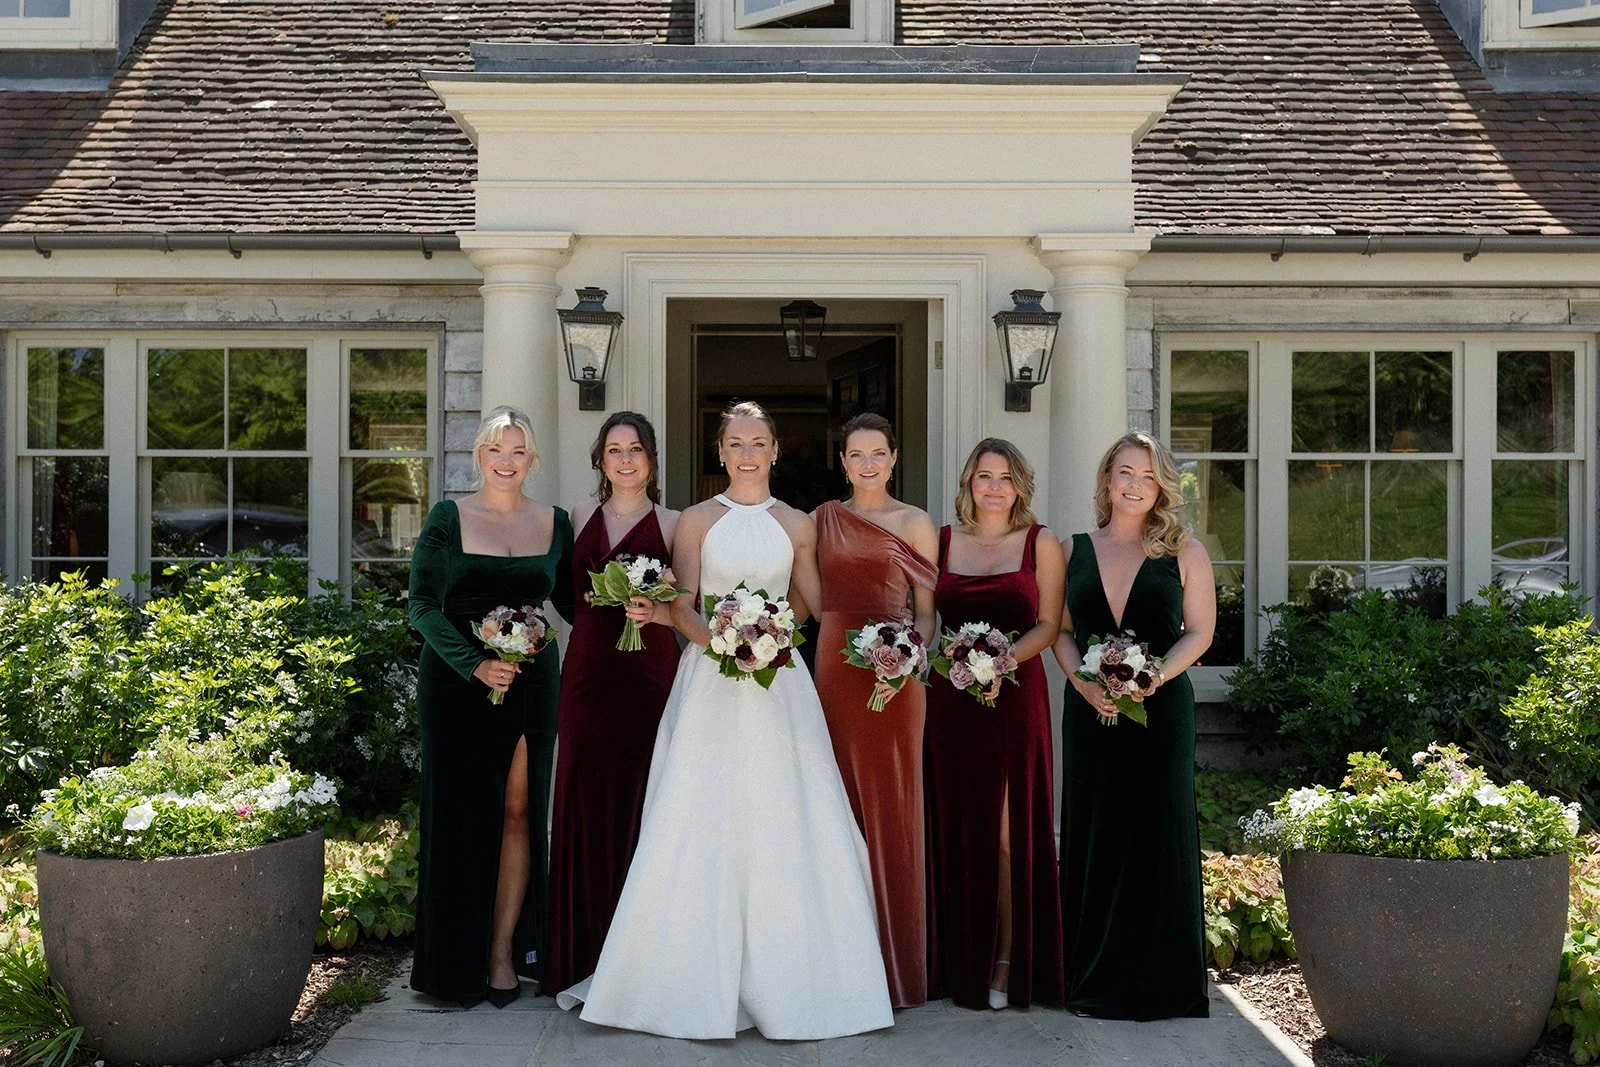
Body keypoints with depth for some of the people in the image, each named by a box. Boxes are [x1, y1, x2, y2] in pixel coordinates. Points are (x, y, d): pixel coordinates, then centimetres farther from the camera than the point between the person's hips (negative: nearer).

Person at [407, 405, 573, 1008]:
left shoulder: (554, 523, 8)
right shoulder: (448, 518, 1)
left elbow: (571, 602, 14)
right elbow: (423, 605, -5)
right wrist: (475, 664, -17)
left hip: (531, 682, 2)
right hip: (455, 683, -2)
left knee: (519, 811, 2)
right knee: (460, 811, 1)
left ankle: (504, 952, 11)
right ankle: (458, 960, 12)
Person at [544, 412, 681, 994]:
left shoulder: (671, 524, 2)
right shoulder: (582, 514, 12)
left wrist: (655, 611, -17)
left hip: (649, 672, -3)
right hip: (588, 669, 3)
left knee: (638, 800, -3)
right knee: (585, 799, 3)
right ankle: (585, 951, 13)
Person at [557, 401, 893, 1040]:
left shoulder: (796, 526, 10)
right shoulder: (697, 521, 6)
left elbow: (813, 606, 13)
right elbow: (680, 607, -1)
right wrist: (722, 642, -17)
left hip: (778, 681, 1)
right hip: (708, 677, -1)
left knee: (782, 821, -1)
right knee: (699, 822, -4)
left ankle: (783, 977, 8)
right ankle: (697, 971, 4)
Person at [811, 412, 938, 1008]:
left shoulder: (915, 524, 3)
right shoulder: (822, 520, 11)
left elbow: (927, 611, 1)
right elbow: (811, 598, 13)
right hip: (833, 664, 3)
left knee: (891, 807, 0)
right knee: (841, 802, 5)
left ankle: (896, 958, 11)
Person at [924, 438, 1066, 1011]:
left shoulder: (1041, 543, 4)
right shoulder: (941, 540, 9)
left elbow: (1048, 624, 0)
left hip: (1016, 697, -2)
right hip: (951, 699, 2)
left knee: (1010, 830, -2)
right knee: (957, 828, 4)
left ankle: (1009, 963, 6)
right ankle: (962, 961, 13)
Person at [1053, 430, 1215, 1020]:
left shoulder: (1184, 552, 3)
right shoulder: (1075, 549, 9)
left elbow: (1199, 633, 0)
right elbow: (1061, 631, 8)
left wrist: (1151, 678, -15)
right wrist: (1084, 683, -10)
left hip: (1160, 707, -2)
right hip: (1090, 710, 2)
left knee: (1156, 833, 0)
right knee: (1093, 834, 4)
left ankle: (1158, 981, 8)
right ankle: (1095, 977, 12)